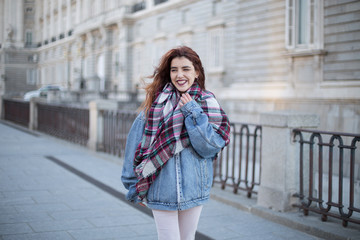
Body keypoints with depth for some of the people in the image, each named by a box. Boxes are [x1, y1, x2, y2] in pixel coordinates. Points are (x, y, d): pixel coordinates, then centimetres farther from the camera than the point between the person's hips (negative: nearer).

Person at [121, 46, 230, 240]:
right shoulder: (157, 101, -2)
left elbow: (212, 146, -9)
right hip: (161, 192, -1)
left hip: (193, 190, 2)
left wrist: (193, 113, -15)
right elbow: (136, 140, 0)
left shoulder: (207, 103, 1)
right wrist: (134, 186, 0)